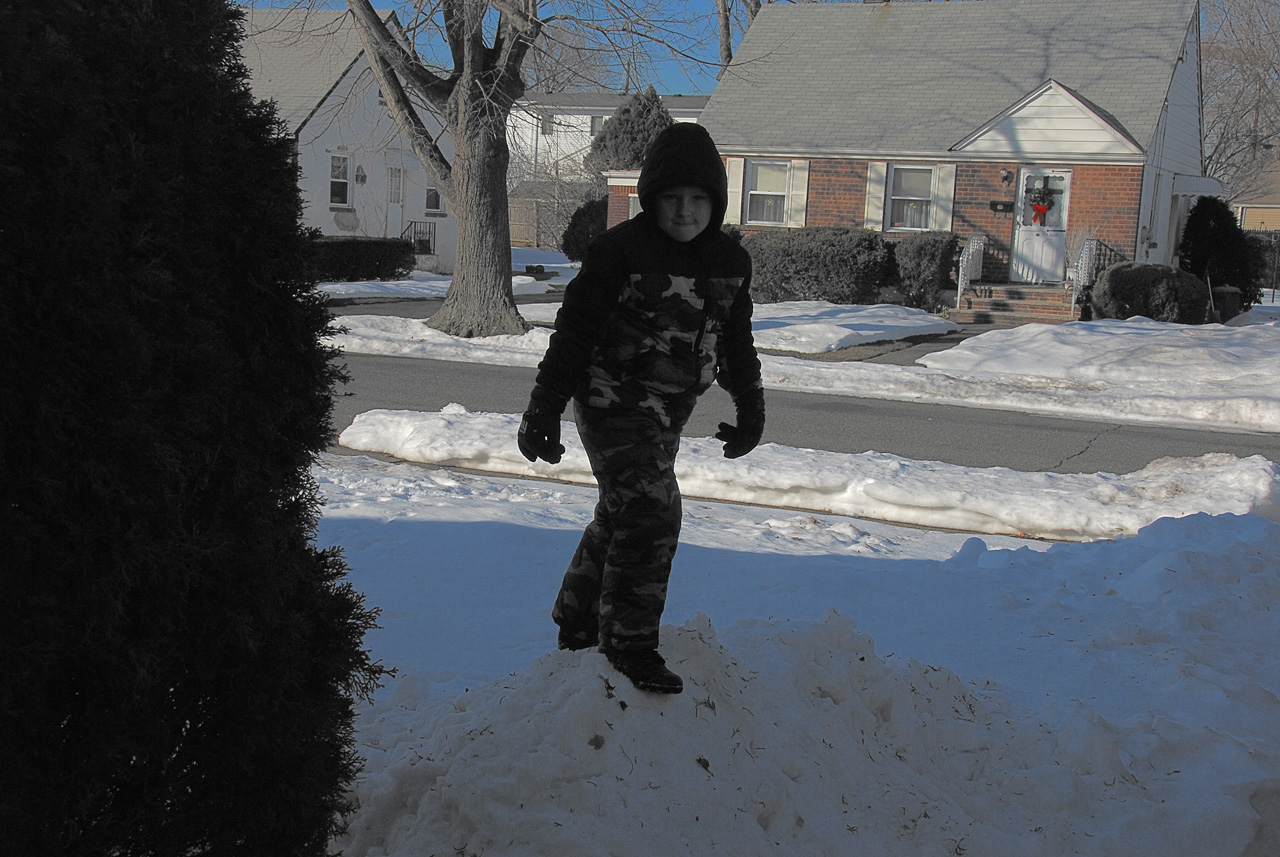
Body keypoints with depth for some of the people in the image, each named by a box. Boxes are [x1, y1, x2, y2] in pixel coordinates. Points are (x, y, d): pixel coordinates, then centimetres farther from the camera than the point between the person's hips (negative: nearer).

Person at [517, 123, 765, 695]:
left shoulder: (730, 261, 3)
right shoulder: (620, 250, -16)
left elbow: (736, 343, 15)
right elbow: (573, 331, -12)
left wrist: (750, 411, 17)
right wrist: (544, 411, -12)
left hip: (667, 413, 7)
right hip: (612, 404, -7)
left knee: (621, 514, 17)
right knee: (650, 516, -14)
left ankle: (578, 623, 36)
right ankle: (628, 643, 3)